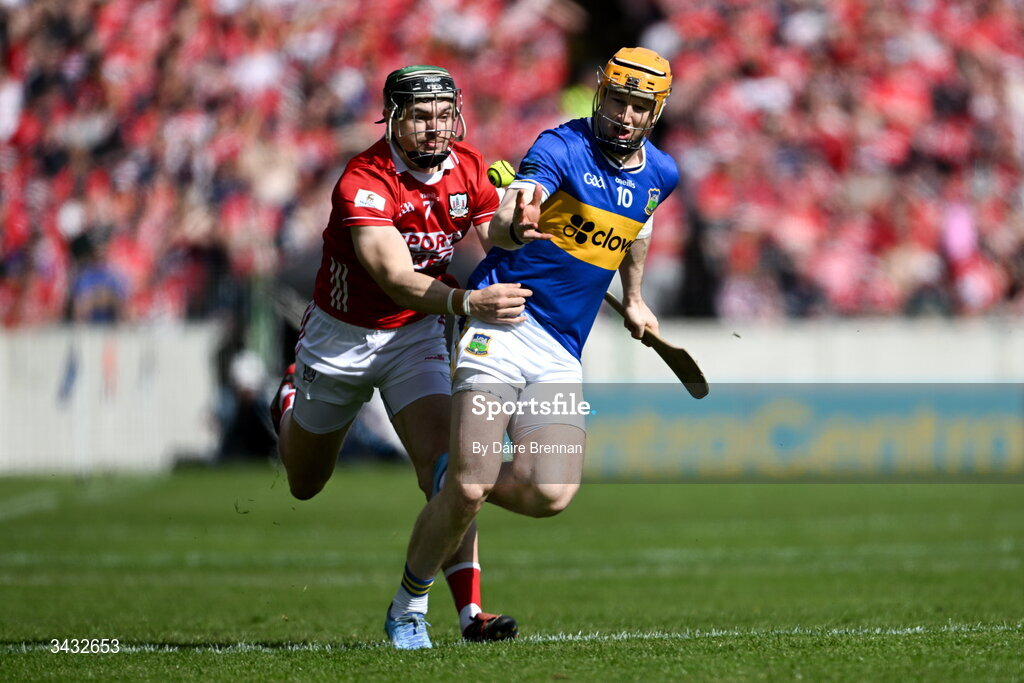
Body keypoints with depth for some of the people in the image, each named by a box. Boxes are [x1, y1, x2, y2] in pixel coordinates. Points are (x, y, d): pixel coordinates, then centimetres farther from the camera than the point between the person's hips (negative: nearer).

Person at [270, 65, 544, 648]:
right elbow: (397, 279, -42)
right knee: (305, 484, 17)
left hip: (418, 335, 3)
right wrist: (468, 302, -58)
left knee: (443, 463, -18)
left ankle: (470, 609, -22)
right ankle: (290, 404, 52)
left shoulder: (470, 168, -11)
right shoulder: (364, 184, -30)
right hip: (342, 336, -3)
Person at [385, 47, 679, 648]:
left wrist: (633, 299, 41)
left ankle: (461, 480, 19)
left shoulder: (661, 174, 9)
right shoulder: (563, 148, -12)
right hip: (503, 324, -5)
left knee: (551, 494, -15)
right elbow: (502, 229, -30)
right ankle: (409, 604, 7)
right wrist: (514, 224, -53)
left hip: (561, 354, 5)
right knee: (467, 491, -17)